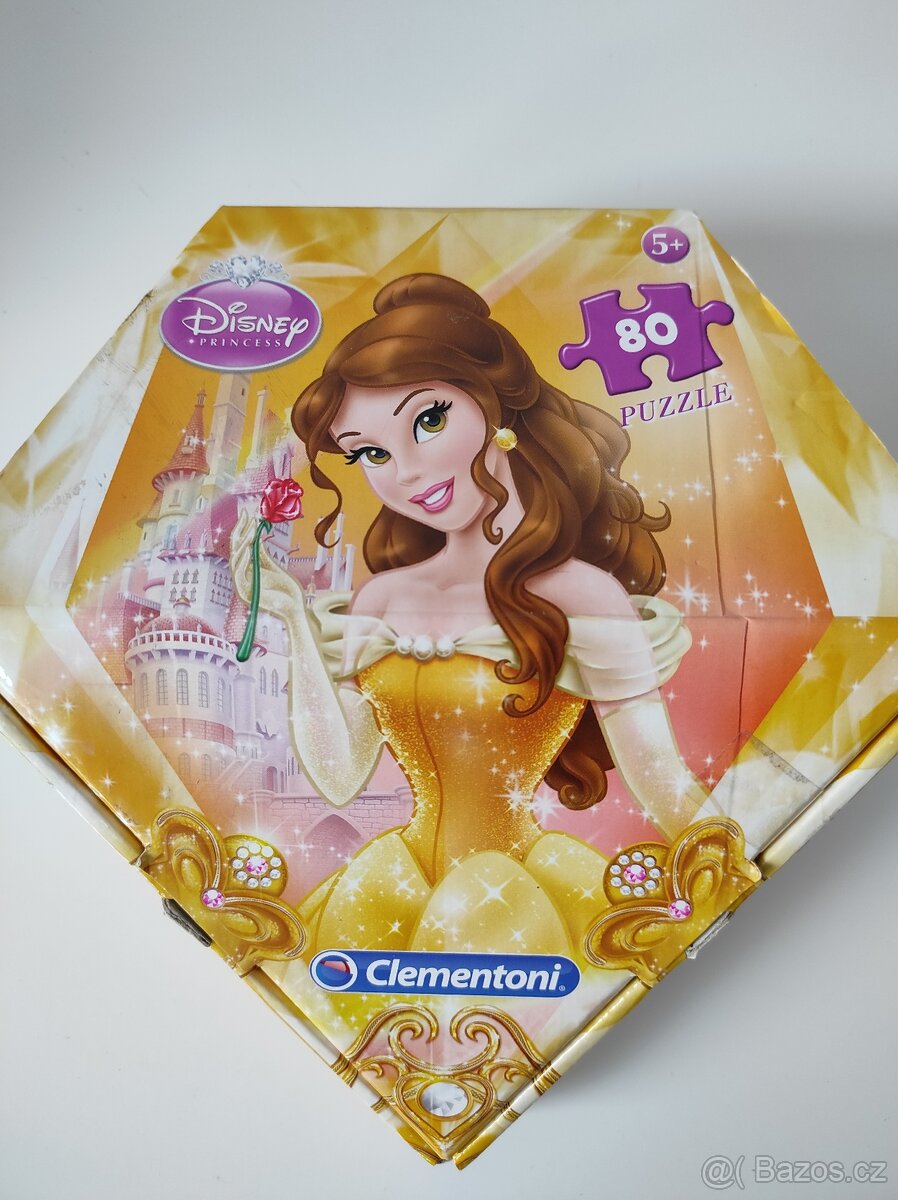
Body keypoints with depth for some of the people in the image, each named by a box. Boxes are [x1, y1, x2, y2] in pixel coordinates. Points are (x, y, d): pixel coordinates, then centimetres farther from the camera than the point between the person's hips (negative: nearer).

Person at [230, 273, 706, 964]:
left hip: (521, 878, -3)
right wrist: (296, 621, -4)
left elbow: (667, 791, -13)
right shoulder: (381, 598, 1)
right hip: (402, 883, 4)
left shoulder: (577, 592, -14)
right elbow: (339, 777, -2)